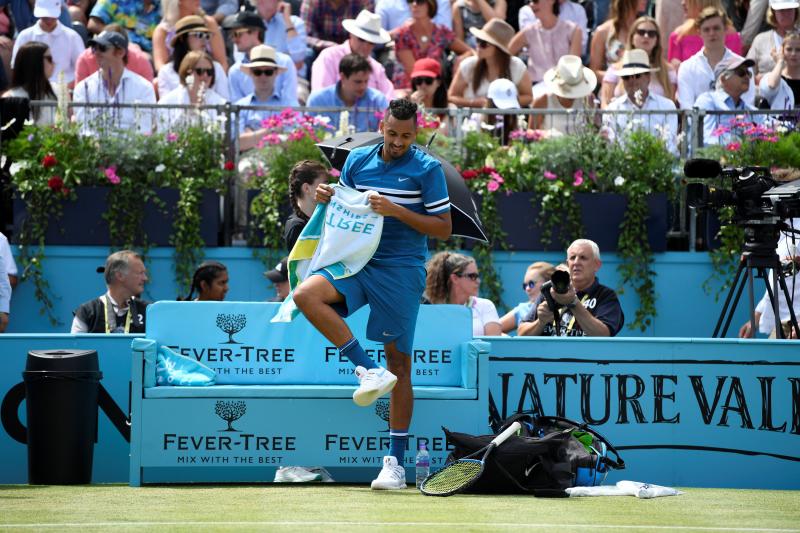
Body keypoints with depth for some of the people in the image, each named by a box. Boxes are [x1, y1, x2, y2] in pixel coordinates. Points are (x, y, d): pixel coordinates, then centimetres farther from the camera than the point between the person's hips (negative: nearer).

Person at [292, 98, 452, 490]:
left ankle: (395, 462, 4)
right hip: (358, 263, 4)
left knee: (399, 364, -2)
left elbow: (444, 228, -5)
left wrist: (397, 211, -17)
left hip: (402, 270, -4)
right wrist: (327, 199, -4)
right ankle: (369, 371, -20)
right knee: (307, 295, -25)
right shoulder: (357, 160, 9)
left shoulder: (427, 169, -4)